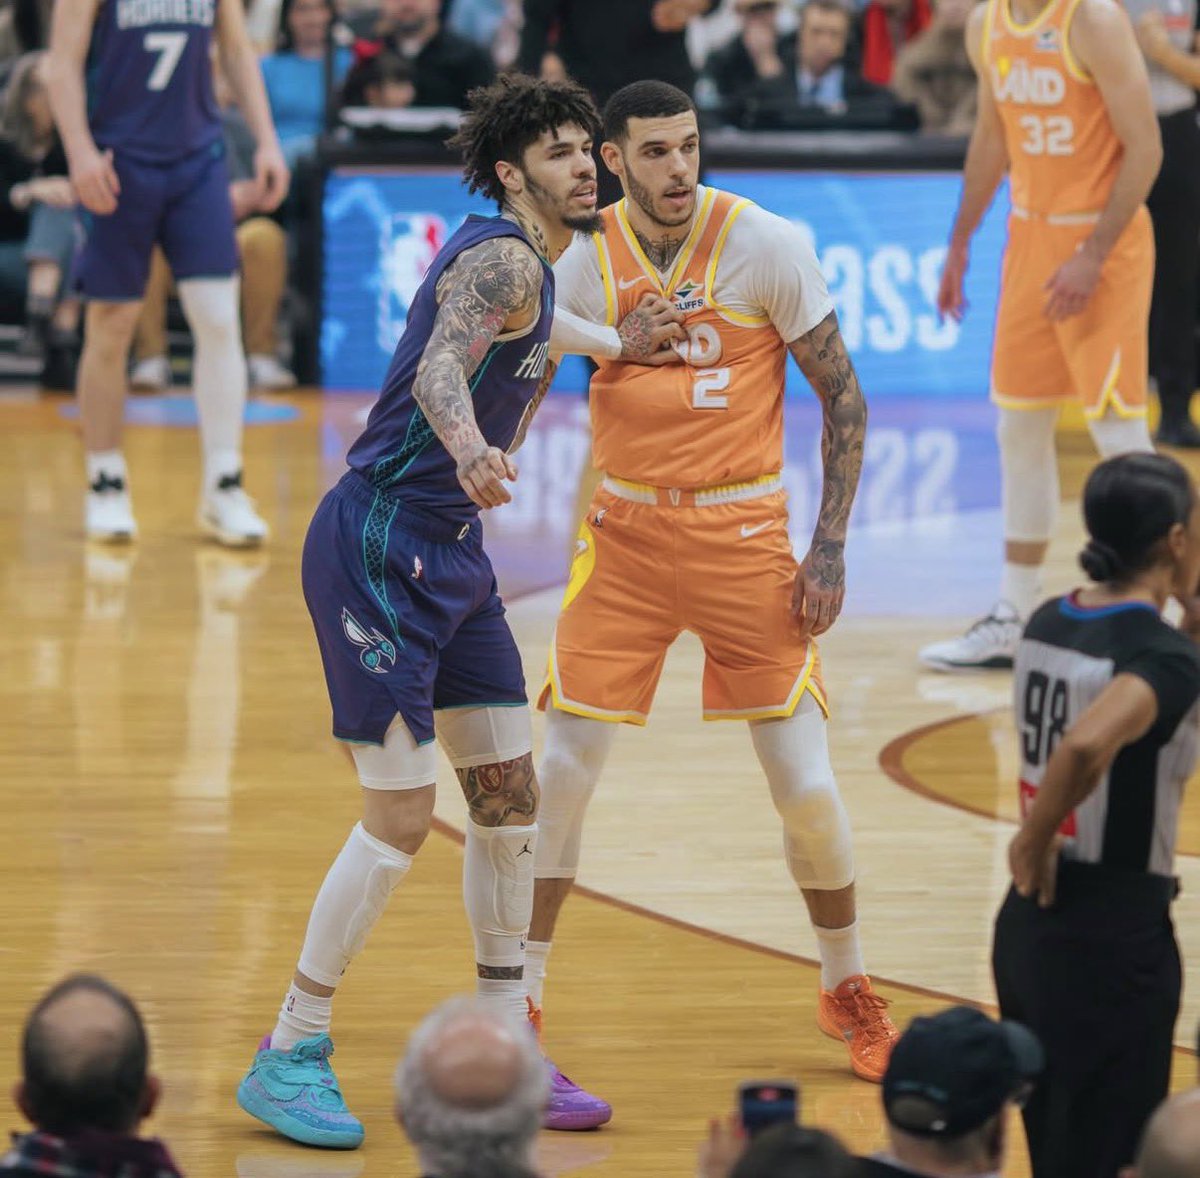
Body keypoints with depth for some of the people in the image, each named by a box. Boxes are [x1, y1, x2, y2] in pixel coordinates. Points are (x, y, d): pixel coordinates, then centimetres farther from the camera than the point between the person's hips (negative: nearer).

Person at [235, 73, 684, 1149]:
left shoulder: (532, 265, 15)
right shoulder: (503, 258, -15)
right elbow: (439, 371, -35)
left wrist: (609, 349, 24)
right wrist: (471, 453, -55)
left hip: (445, 553, 10)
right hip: (376, 547, -10)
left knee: (511, 796, 9)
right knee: (403, 814, -10)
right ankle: (288, 1059, -1)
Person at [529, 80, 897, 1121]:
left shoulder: (765, 246, -10)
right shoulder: (586, 263, -4)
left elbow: (843, 396, -4)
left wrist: (831, 548, -9)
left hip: (745, 533, -1)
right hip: (626, 531, 1)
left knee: (806, 783, -1)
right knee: (563, 771, -3)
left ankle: (849, 993, 21)